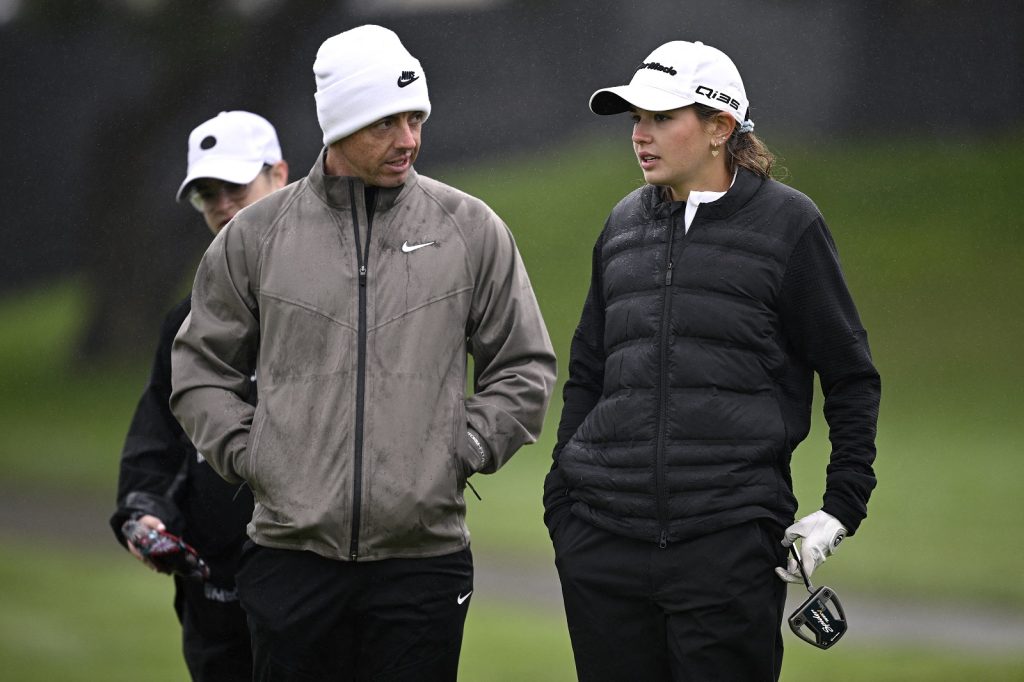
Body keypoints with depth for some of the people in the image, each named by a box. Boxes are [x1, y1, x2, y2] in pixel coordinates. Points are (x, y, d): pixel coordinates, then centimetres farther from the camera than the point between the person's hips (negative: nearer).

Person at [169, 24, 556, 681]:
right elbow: (201, 367, 14)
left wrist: (464, 449, 0)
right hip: (292, 548, 0)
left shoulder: (472, 229, 5)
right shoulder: (259, 233, 6)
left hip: (425, 549, 0)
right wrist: (248, 454, 2)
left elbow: (525, 367, 12)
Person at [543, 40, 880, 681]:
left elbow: (852, 378, 4)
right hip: (604, 543, 4)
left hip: (731, 548, -4)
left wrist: (842, 507, -4)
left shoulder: (787, 222, 0)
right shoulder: (624, 224, 14)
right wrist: (561, 505, 14)